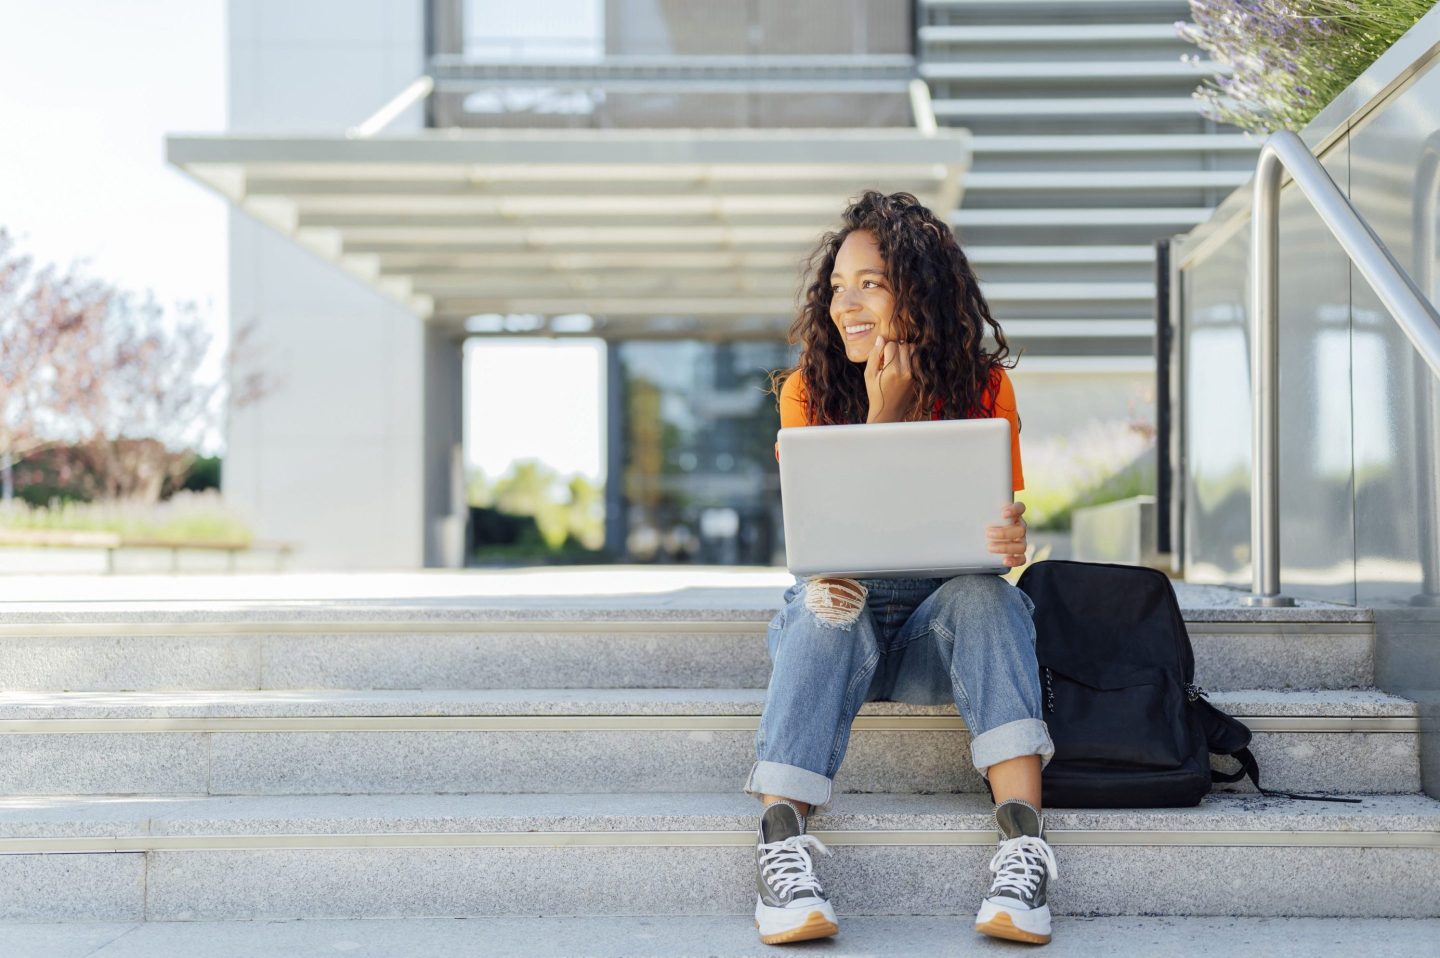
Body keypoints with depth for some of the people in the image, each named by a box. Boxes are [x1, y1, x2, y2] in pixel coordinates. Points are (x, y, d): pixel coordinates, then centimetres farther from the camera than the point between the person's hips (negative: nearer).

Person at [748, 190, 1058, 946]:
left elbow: (1000, 521, -6)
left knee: (986, 595, -31)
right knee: (828, 604, -33)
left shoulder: (983, 387, -3)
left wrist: (1010, 541, -32)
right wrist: (884, 415, -20)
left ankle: (1021, 838, -44)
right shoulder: (809, 389, -5)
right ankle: (781, 842, -44)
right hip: (840, 621, 0)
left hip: (940, 627, 1)